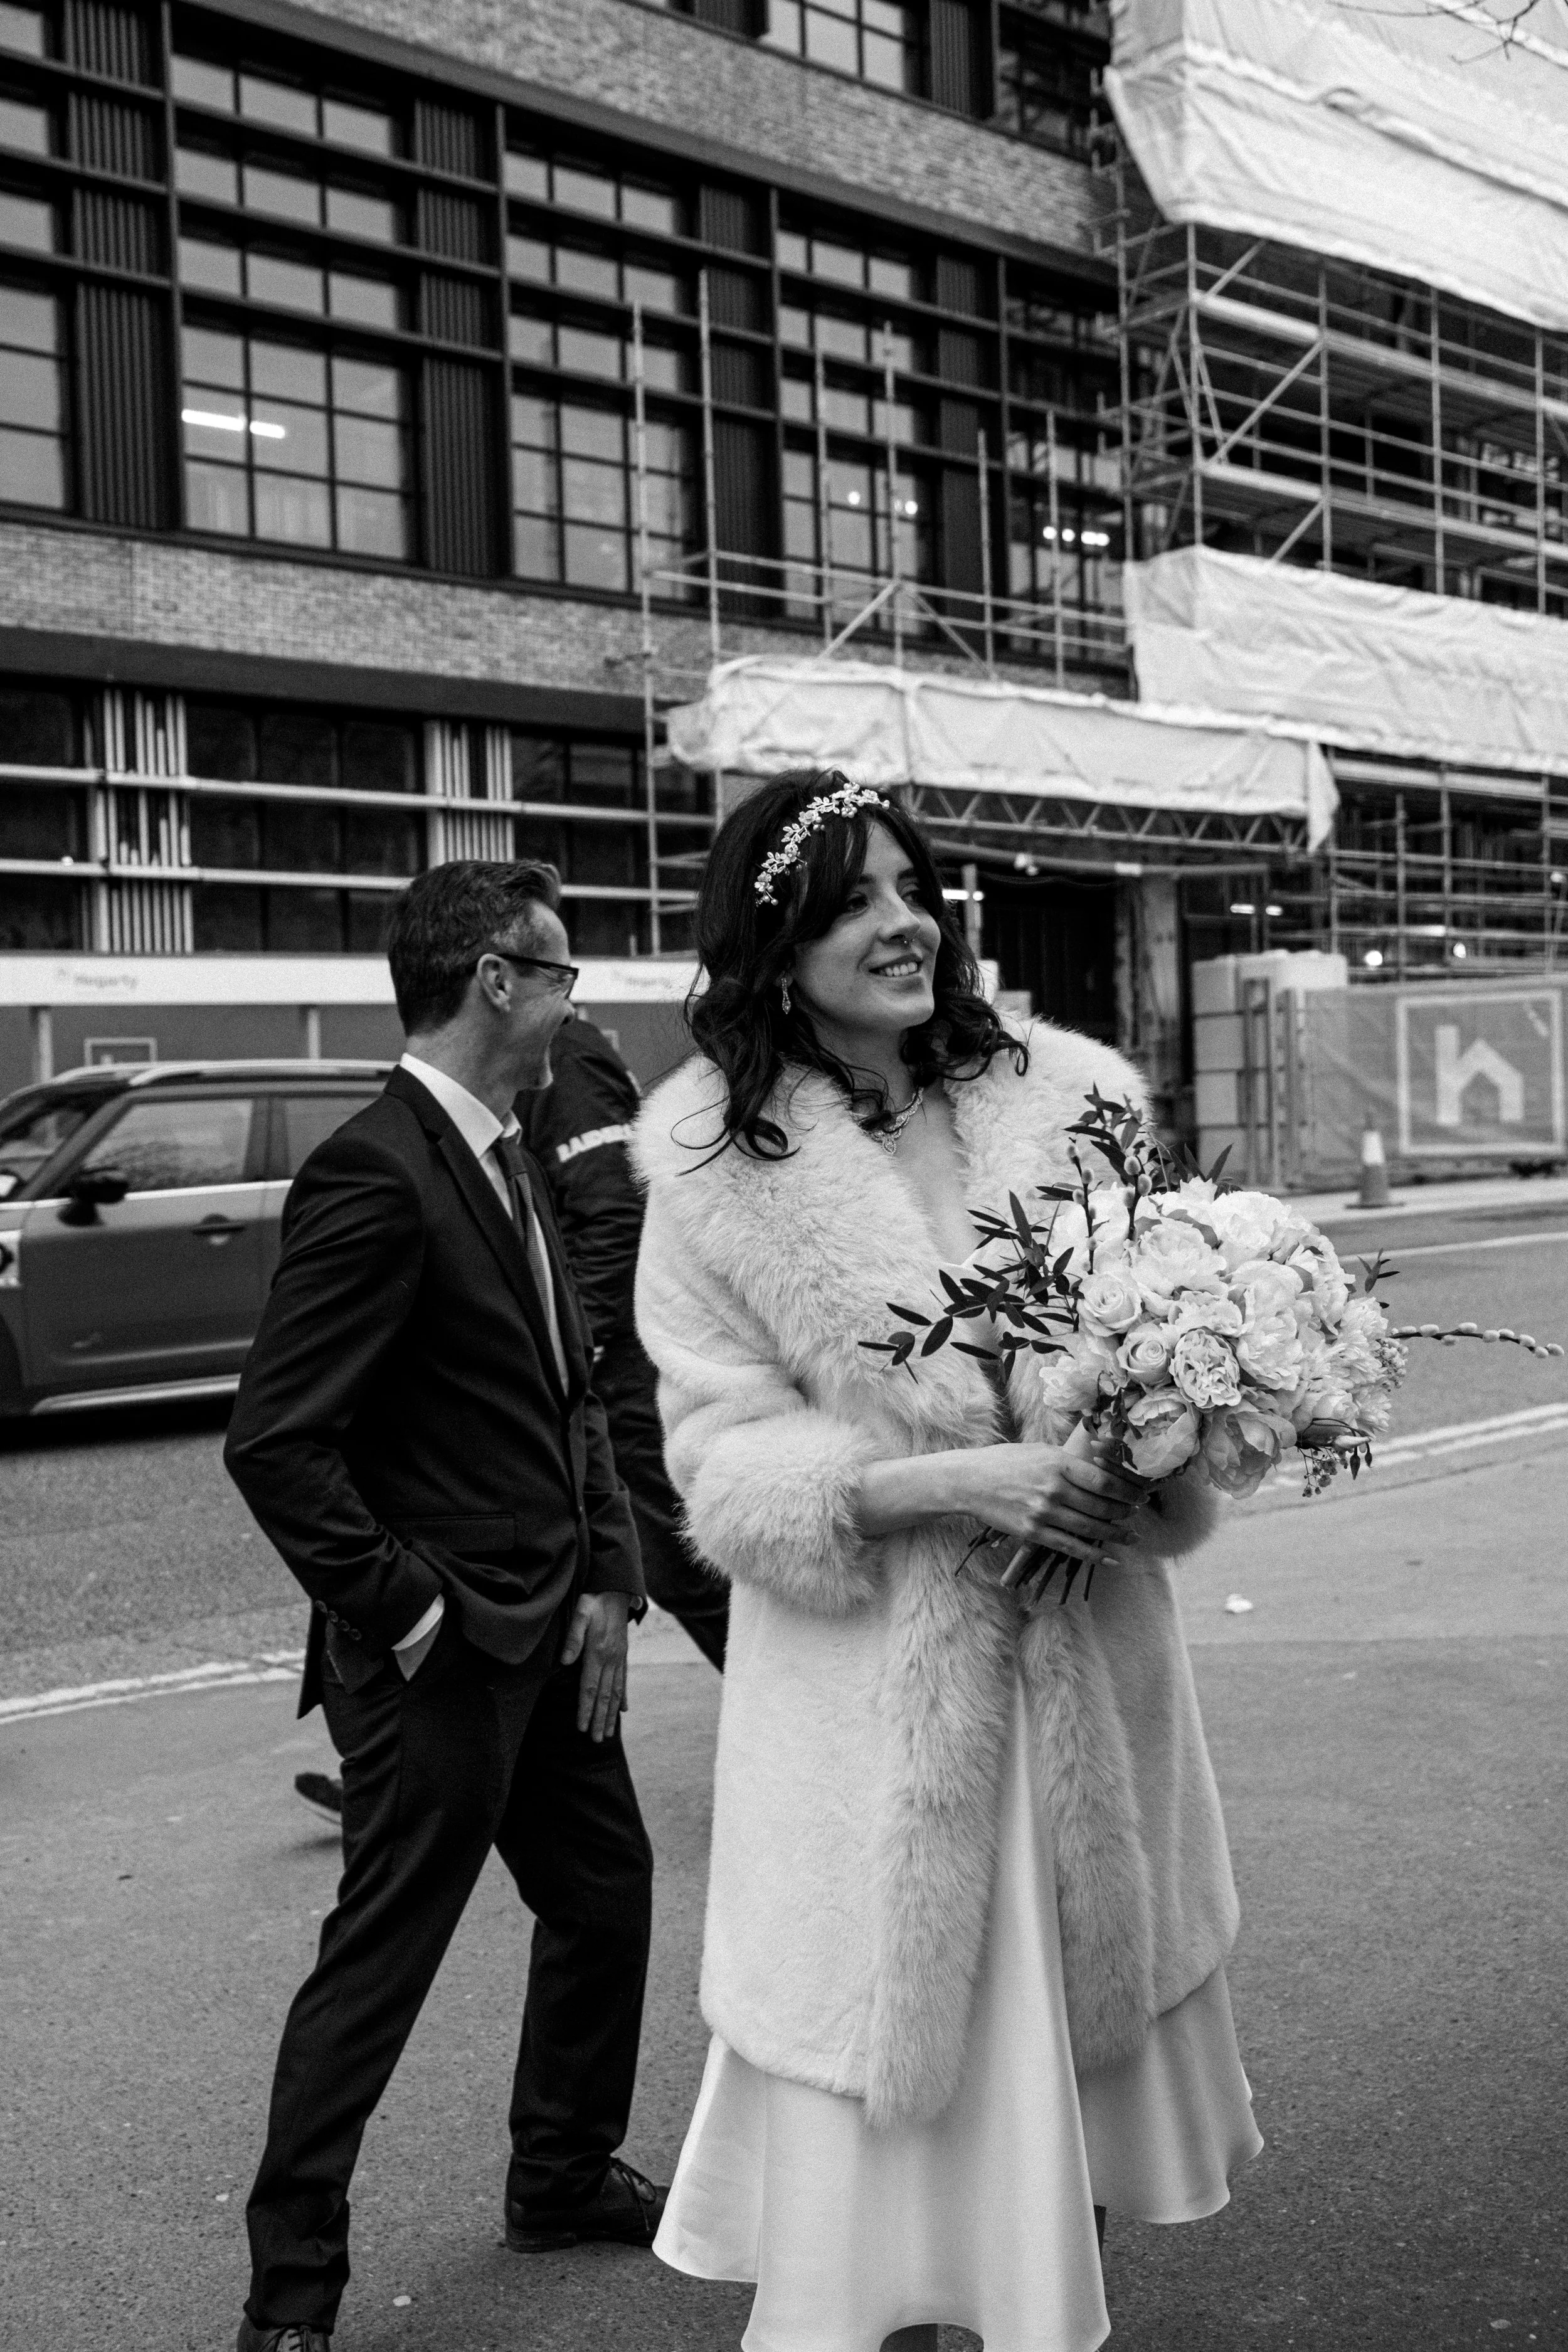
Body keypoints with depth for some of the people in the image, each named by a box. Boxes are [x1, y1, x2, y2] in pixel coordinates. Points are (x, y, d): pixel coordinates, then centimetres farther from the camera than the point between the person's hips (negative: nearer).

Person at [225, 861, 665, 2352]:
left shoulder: (506, 1164, 9)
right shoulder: (374, 1177, -21)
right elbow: (274, 1443, -24)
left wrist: (608, 1581, 4)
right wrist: (407, 1619, -18)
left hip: (549, 1637, 9)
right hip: (443, 1657, -9)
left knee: (607, 1895, 21)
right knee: (381, 1961, 3)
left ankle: (564, 2177, 42)